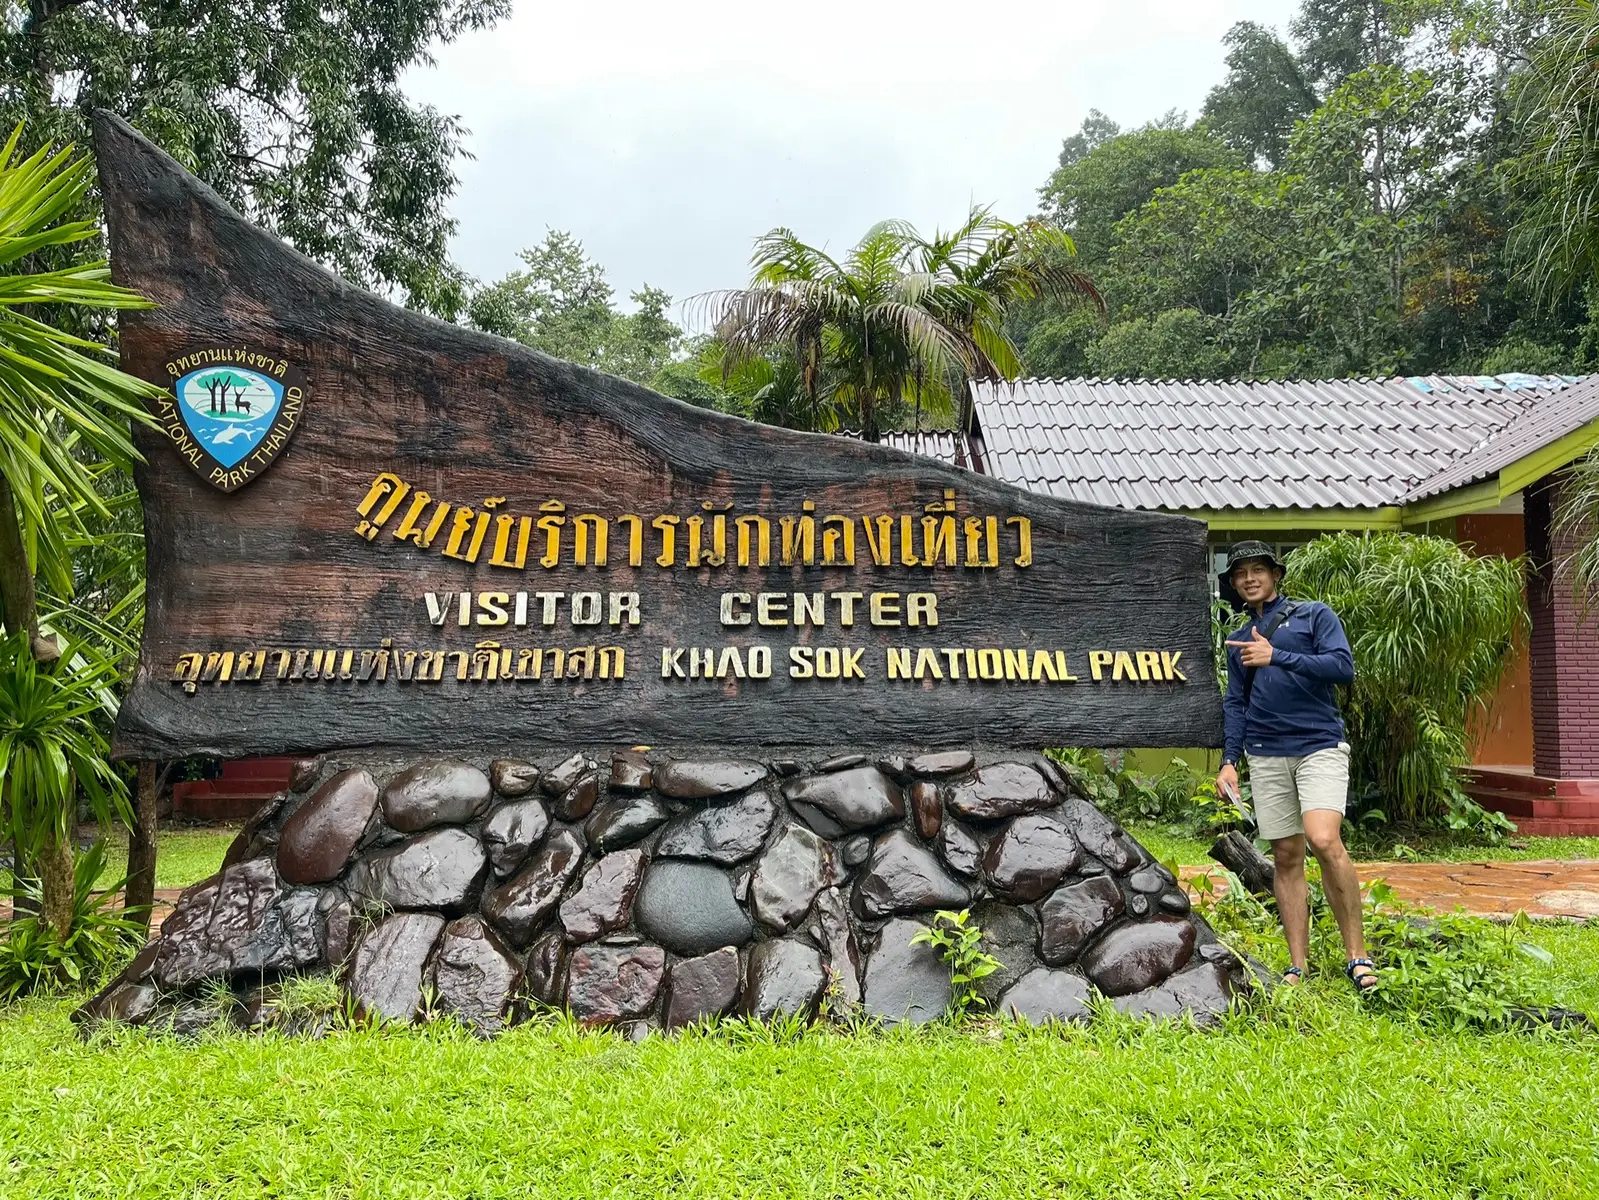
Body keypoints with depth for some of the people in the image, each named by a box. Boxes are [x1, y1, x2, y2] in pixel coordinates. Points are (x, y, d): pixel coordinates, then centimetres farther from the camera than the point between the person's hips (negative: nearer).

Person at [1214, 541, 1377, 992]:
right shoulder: (1239, 642, 18)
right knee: (1286, 858, 3)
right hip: (1266, 757, 4)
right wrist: (1229, 761, 6)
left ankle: (1357, 955, -12)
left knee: (1324, 840, -22)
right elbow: (1235, 705, 18)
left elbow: (1343, 667, -8)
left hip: (1319, 746, -4)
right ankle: (1298, 967, 5)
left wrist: (1277, 657, -14)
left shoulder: (1314, 615, 5)